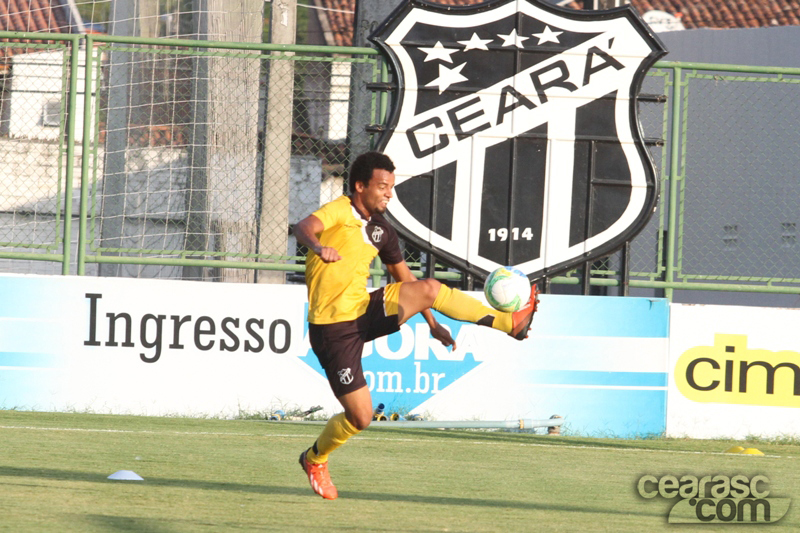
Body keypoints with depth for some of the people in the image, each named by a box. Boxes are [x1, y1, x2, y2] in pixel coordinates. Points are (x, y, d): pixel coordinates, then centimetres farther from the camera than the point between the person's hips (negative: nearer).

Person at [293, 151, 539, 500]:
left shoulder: (381, 231, 10)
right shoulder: (340, 211, -11)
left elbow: (404, 277, 24)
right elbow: (304, 227, -32)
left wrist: (433, 324, 26)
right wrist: (317, 245, -56)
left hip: (364, 313, 6)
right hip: (333, 328, -6)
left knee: (429, 289, -15)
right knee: (360, 418, -5)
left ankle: (510, 323, -11)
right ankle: (315, 460, 24)